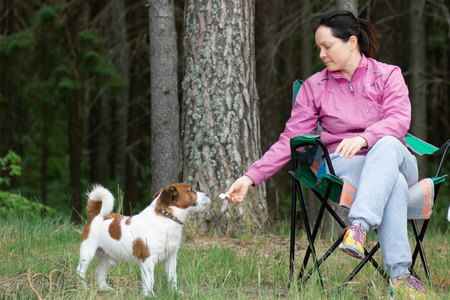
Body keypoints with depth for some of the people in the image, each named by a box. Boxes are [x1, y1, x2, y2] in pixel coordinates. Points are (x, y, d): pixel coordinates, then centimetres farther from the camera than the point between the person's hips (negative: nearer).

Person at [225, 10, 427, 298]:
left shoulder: (388, 75, 7)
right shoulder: (315, 87, 11)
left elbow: (399, 118, -11)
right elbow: (291, 141, 7)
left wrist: (363, 138, -32)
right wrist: (251, 177, -4)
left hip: (392, 157, 1)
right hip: (343, 165, -1)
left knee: (388, 145, -39)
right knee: (393, 183, -37)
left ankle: (359, 226, -53)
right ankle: (399, 274, -50)